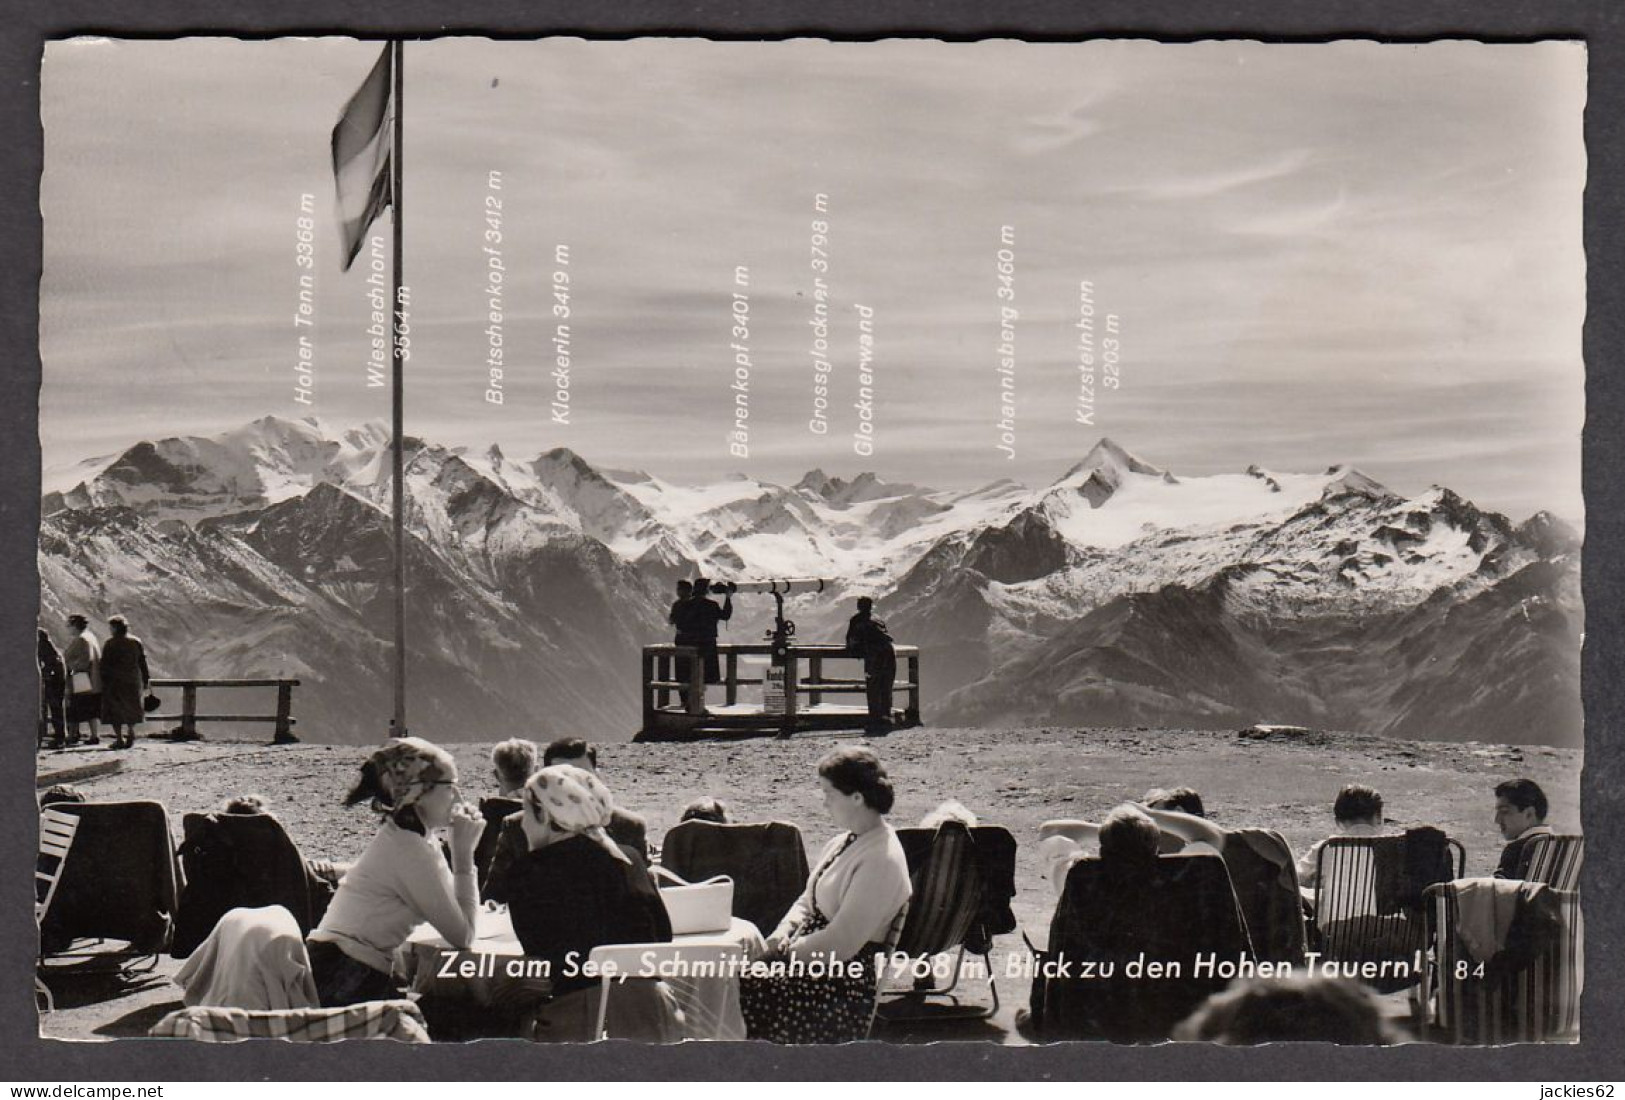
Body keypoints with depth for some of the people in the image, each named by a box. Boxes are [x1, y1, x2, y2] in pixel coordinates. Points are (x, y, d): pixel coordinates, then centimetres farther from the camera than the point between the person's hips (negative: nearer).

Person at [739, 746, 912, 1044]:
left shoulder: (883, 861, -19)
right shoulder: (843, 843, 13)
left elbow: (841, 944, -22)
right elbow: (807, 901, 21)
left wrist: (787, 951, -11)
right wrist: (785, 930, 0)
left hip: (842, 993, -10)